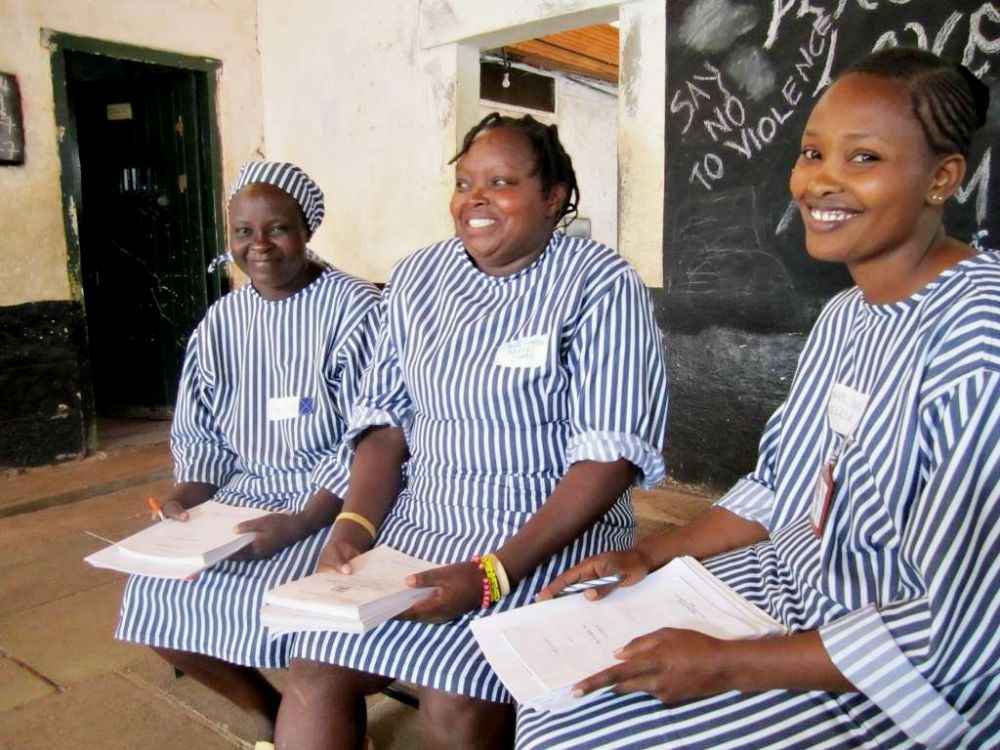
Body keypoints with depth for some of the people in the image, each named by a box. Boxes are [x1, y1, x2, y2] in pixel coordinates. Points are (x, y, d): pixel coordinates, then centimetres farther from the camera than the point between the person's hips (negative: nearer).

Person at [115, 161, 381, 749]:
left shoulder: (355, 309, -12)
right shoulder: (223, 319, 7)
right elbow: (200, 431, 13)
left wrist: (302, 523, -25)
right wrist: (188, 493, -7)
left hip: (330, 500, -6)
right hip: (243, 493, 6)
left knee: (269, 605, -25)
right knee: (157, 597, -6)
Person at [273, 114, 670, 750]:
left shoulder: (602, 284, -9)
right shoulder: (419, 276, 9)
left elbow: (613, 452, -16)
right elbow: (386, 413, 9)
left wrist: (495, 573, -23)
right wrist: (356, 522, -9)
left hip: (551, 533, -4)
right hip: (418, 521, 5)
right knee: (316, 672, -12)